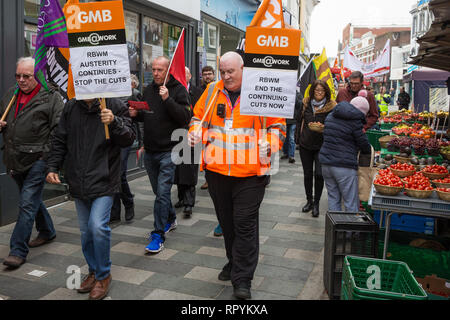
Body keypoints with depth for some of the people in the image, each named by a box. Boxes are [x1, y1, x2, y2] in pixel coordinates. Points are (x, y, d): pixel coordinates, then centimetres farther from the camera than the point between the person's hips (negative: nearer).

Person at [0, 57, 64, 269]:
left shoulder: (51, 97, -5)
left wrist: (51, 157, -17)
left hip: (37, 159, -7)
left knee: (28, 203, -8)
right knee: (32, 199, 19)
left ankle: (18, 250, -3)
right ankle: (47, 231, 38)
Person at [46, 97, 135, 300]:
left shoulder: (115, 106, -5)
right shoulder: (71, 107, 7)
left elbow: (129, 139, -11)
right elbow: (60, 141, 14)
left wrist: (114, 122, -28)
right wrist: (53, 167, 5)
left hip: (104, 180, -5)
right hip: (78, 182, 5)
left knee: (98, 226, -16)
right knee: (86, 231, 12)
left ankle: (103, 275, 5)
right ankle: (94, 272, 31)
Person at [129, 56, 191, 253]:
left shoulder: (178, 90, -6)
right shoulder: (149, 89, 13)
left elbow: (185, 118, -17)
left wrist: (168, 100, -24)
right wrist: (136, 114, 2)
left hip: (168, 150, -7)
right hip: (150, 151, 7)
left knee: (162, 192, -9)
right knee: (159, 191, 18)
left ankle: (158, 235, -2)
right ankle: (170, 219, 39)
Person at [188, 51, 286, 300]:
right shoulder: (212, 91, 8)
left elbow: (277, 124, 4)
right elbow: (198, 116, 20)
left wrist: (269, 144, -14)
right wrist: (196, 131, -1)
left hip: (249, 173, -4)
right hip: (216, 169, 4)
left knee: (245, 223, -3)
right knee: (226, 221, 17)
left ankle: (242, 280, 6)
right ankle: (234, 262, 38)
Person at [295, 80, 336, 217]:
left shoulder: (331, 106, -6)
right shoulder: (306, 103, 4)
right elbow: (299, 121, 14)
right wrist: (298, 138, 11)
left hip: (321, 146, -3)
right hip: (305, 145, 3)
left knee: (319, 174, -8)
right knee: (307, 174, 11)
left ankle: (316, 203, 9)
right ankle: (309, 201, 28)